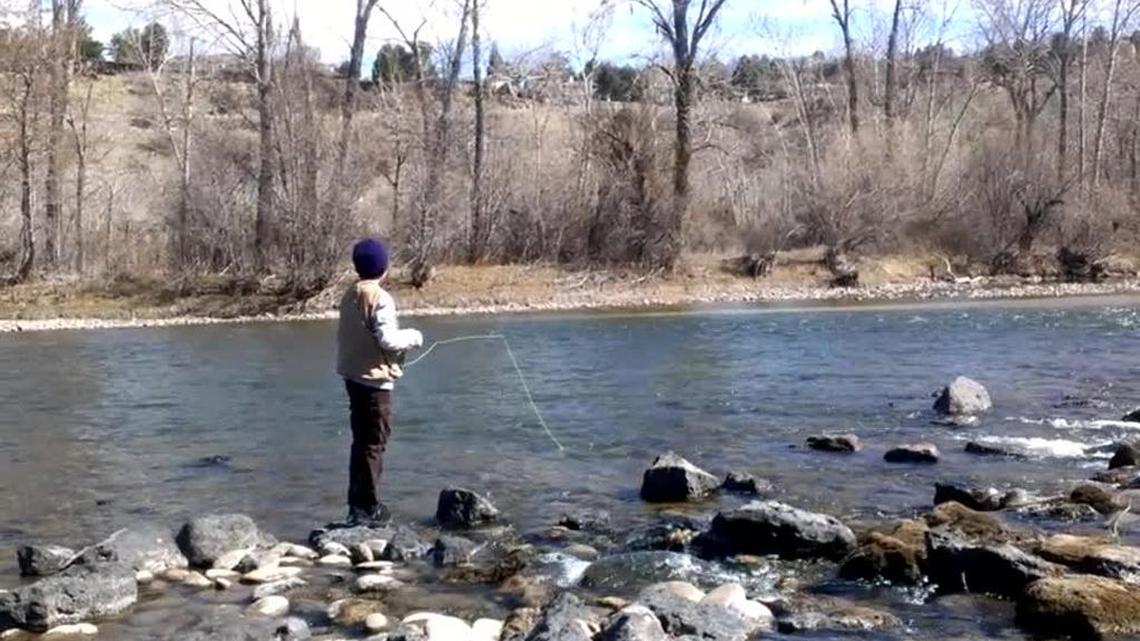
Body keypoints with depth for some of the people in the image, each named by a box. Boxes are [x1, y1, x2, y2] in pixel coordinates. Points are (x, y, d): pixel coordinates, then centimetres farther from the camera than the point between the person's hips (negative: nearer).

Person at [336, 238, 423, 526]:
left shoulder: (350, 295, 9)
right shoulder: (380, 298, -16)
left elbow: (346, 336, 13)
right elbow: (388, 339, -21)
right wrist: (413, 338, -2)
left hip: (353, 375, 8)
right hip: (374, 378, -8)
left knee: (361, 440, 16)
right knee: (375, 443, -1)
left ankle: (358, 503, 23)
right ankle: (366, 508, 3)